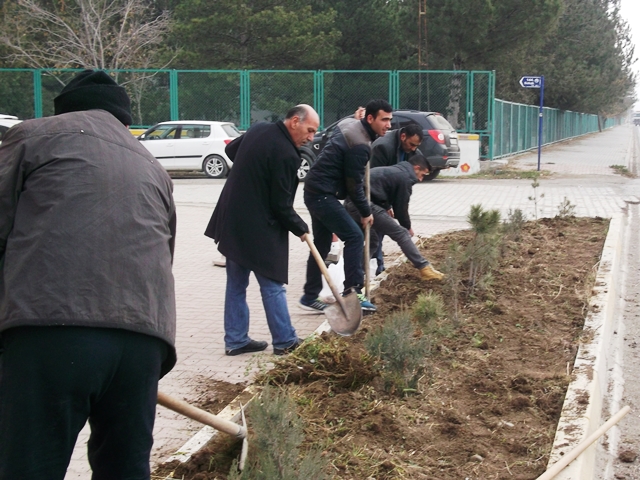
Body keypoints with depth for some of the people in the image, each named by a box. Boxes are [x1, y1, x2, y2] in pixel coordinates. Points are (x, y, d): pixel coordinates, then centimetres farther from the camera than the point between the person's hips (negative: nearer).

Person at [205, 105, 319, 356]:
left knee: (236, 284, 13)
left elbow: (230, 149, 25)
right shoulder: (286, 154, -21)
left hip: (231, 221, 9)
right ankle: (284, 341, 11)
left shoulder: (258, 130, 4)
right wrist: (301, 229, -2)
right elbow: (281, 205, -17)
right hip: (258, 229, -9)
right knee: (273, 286, 3)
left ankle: (235, 340, 19)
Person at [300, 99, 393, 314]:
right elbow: (354, 185, -16)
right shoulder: (360, 145, -22)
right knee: (354, 237, -8)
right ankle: (352, 293, -8)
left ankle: (310, 297, 19)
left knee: (322, 245, 14)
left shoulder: (350, 124, 7)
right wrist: (366, 212, -4)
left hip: (316, 191, 10)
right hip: (323, 195, -10)